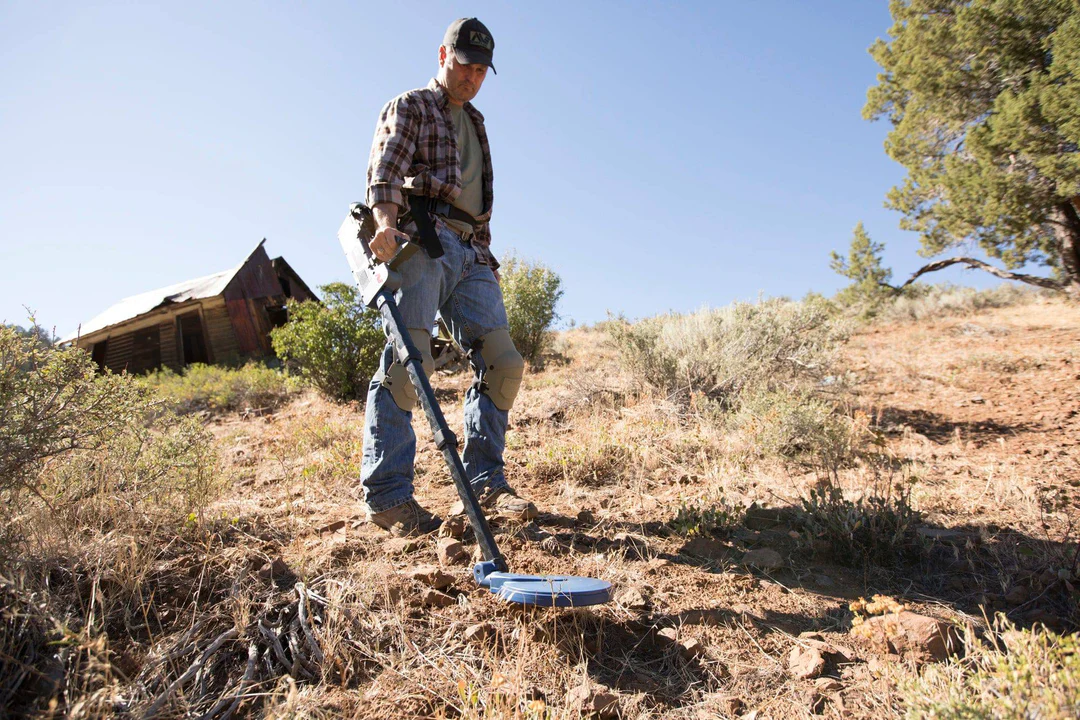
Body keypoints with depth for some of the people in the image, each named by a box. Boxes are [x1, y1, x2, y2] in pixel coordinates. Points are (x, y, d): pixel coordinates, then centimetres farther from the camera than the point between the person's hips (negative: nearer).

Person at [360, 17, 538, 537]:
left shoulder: (475, 123, 31)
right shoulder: (409, 108, 10)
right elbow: (384, 169, -8)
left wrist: (486, 254, 21)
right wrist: (385, 222, -29)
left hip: (471, 254, 7)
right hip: (420, 243, -7)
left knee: (503, 362, -4)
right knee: (407, 361, -17)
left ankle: (484, 484, 3)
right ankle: (387, 495, -13)